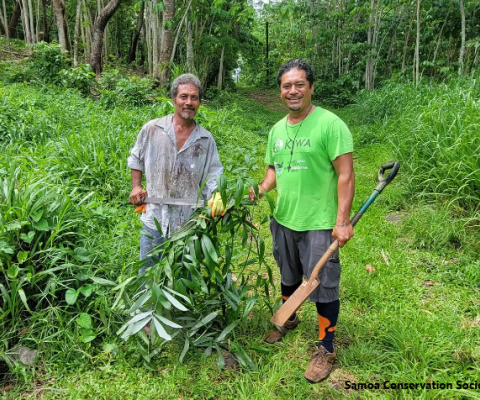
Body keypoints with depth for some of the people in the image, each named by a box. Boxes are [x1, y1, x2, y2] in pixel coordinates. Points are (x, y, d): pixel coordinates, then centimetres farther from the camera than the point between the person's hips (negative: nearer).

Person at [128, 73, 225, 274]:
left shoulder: (206, 139, 1)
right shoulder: (151, 129, -1)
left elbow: (213, 175, 0)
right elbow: (136, 159, 13)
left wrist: (217, 195, -19)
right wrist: (136, 186, 2)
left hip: (190, 222, 1)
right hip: (155, 220, 0)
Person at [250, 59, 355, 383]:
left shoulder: (329, 124, -14)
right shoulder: (277, 130, 7)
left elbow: (346, 174, -16)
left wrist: (343, 220, -20)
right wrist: (261, 190, -2)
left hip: (319, 224, -6)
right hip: (283, 220, 7)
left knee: (323, 286, 5)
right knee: (289, 277, 24)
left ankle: (326, 350, 24)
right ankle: (289, 320, 50)